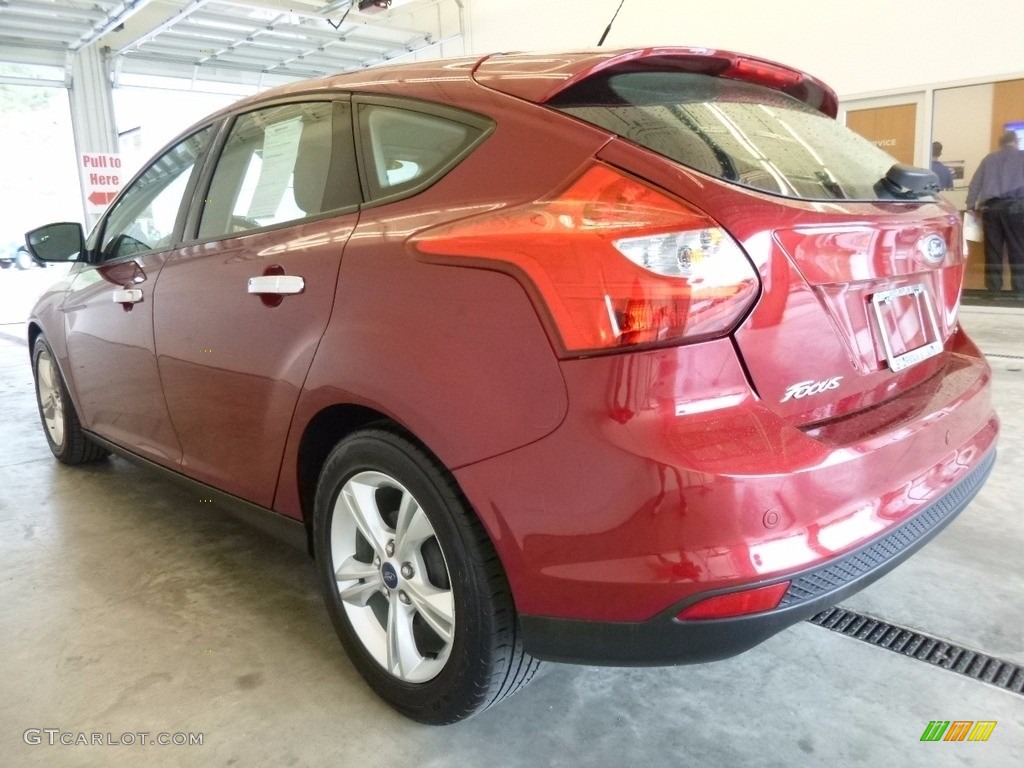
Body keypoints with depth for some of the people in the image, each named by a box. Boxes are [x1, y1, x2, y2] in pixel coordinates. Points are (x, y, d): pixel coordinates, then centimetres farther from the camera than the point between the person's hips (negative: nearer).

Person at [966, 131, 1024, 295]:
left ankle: (993, 292, 1)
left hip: (991, 207, 2)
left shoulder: (989, 158, 21)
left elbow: (975, 183, 15)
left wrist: (972, 204, 14)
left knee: (992, 252, 3)